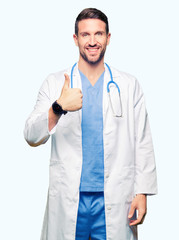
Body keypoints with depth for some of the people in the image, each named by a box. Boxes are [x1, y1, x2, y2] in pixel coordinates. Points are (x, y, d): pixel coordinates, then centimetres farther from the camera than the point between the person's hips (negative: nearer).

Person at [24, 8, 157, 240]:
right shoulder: (55, 83, 4)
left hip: (114, 201, 1)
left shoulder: (129, 85, 7)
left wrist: (142, 192, -1)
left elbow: (143, 144, 6)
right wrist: (58, 108, -21)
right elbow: (32, 136, -4)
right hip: (67, 201, 0)